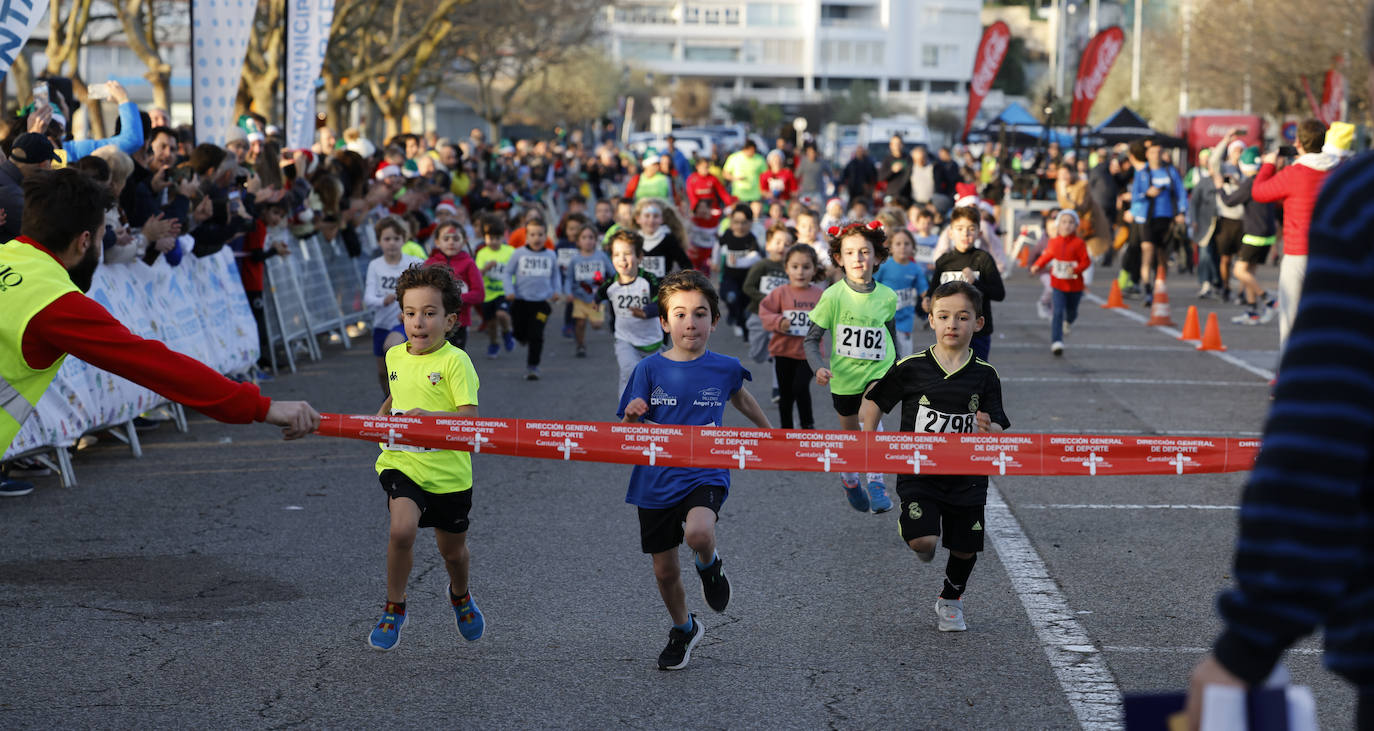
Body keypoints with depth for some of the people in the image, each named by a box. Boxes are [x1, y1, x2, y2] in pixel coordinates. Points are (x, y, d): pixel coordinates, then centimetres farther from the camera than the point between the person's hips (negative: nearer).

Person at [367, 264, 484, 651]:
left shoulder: (455, 361, -13)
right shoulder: (395, 356, 4)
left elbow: (470, 416, -21)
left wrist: (429, 417, -34)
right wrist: (378, 420, 11)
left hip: (449, 470, -2)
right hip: (402, 463, 2)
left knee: (452, 549, 17)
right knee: (402, 529, -25)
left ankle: (460, 596, 51)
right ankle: (394, 609, -5)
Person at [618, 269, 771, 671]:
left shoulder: (724, 368, -4)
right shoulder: (650, 369, -6)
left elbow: (741, 398, 20)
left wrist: (770, 433, 35)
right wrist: (632, 417, -28)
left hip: (705, 474, -1)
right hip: (657, 481, 2)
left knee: (698, 534, -33)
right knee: (665, 572, 11)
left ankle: (710, 565, 5)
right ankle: (683, 629, 41)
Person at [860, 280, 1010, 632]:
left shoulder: (985, 376, -2)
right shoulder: (910, 368, -6)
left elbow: (999, 431, -3)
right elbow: (874, 400, 6)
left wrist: (988, 430, -25)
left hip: (967, 479, 2)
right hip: (919, 472, -2)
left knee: (965, 549, 11)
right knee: (922, 541, -20)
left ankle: (950, 600, 39)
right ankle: (919, 540, 17)